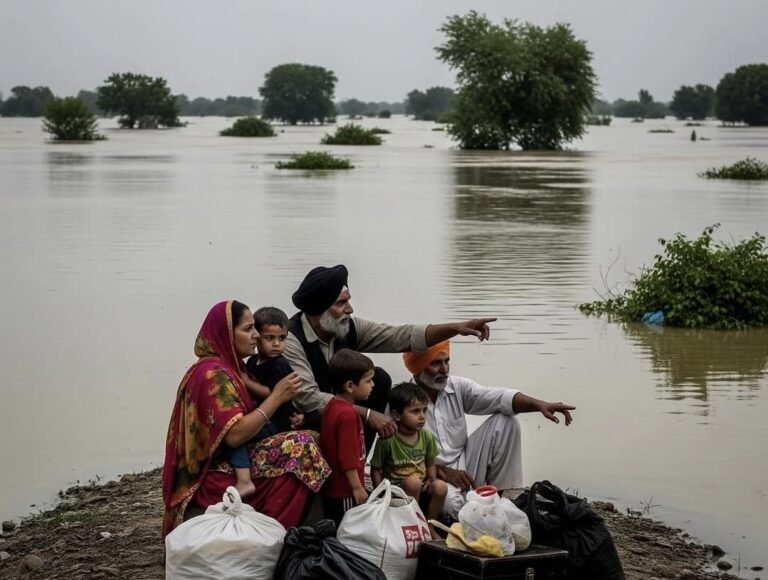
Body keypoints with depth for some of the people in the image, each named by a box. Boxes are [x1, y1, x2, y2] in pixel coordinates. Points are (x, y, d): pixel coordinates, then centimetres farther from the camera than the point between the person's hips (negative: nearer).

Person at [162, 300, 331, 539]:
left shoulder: (226, 368, 15)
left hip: (215, 471, 10)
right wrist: (276, 397, -17)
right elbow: (234, 435, -24)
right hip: (212, 482, -10)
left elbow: (245, 422, 16)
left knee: (309, 437, 6)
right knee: (301, 447, -20)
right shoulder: (213, 374, -15)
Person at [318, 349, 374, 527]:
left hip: (332, 486, 10)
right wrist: (358, 487, -18)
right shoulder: (347, 414, -21)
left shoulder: (332, 406, 8)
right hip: (345, 492, -10)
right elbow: (348, 457, -22)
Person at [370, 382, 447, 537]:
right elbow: (375, 471, -8)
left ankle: (429, 526, -1)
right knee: (413, 481, -35)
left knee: (441, 487, -26)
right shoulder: (387, 441, -15)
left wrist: (432, 481, -7)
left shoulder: (427, 437, 0)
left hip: (422, 491, 4)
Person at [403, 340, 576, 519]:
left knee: (505, 420, -7)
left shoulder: (457, 387, -1)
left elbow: (500, 397, -11)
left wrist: (540, 405, -27)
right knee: (453, 502, -40)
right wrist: (442, 472, -25)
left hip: (464, 468, 6)